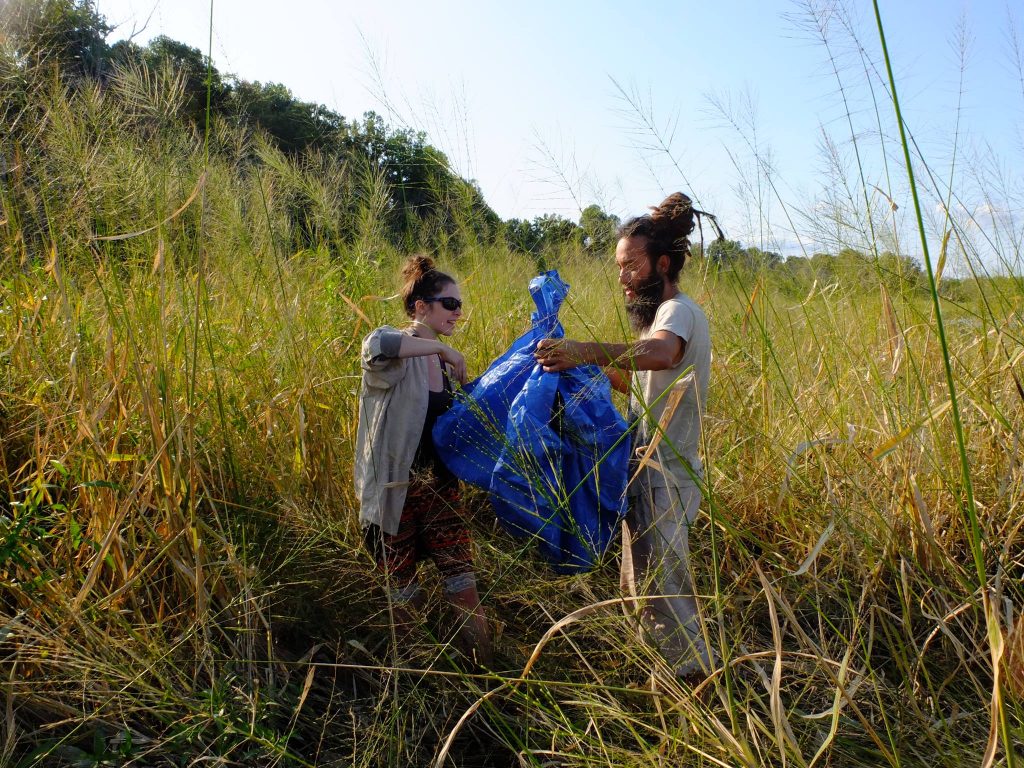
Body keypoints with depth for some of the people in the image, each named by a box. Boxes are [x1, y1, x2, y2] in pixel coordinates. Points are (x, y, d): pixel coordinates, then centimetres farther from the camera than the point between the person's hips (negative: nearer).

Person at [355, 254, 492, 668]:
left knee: (465, 594, 3)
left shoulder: (445, 365, 10)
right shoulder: (393, 355, -12)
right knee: (404, 600, 11)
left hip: (441, 490, 5)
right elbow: (376, 345, -39)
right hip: (395, 495, -5)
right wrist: (442, 347, -28)